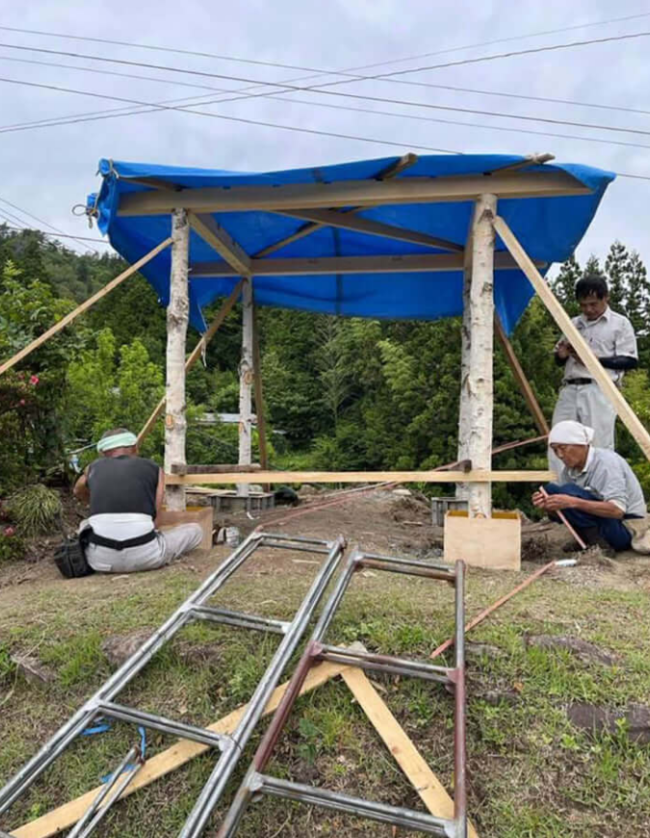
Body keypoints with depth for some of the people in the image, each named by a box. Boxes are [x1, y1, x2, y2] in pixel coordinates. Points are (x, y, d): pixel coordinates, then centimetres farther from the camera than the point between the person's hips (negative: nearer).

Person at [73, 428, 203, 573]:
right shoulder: (154, 469, 15)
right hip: (144, 556, -3)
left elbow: (78, 492, 44)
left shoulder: (94, 468, 20)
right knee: (195, 530, 23)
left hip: (101, 558, 3)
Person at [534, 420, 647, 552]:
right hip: (599, 519, 8)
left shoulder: (606, 461, -21)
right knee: (551, 490, -5)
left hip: (625, 530, -8)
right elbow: (559, 512, 4)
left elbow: (617, 510, -31)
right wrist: (548, 506, -20)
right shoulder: (568, 470, 1)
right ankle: (588, 539, 0)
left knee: (569, 492, -25)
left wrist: (573, 502, -38)